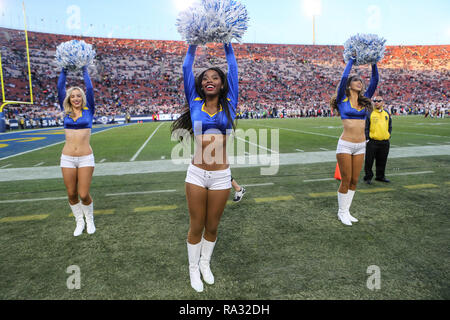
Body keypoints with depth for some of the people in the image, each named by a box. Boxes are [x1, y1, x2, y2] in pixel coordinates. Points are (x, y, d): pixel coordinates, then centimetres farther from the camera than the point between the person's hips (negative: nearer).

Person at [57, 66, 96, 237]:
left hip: (85, 158, -3)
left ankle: (90, 220, 24)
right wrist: (64, 71, 7)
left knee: (84, 195, -3)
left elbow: (90, 90, -5)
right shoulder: (66, 112, 9)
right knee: (71, 194, 7)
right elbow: (60, 89, 5)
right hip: (67, 158, 3)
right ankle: (79, 222, 29)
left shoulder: (88, 110, 3)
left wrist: (84, 71, 0)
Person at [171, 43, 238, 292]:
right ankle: (193, 268, 33)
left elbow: (233, 71, 6)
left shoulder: (229, 104, 5)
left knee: (212, 226, 14)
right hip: (196, 175, 0)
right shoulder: (195, 104, 4)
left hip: (221, 177, 1)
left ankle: (205, 264, 39)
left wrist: (228, 47, 11)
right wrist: (192, 46, 10)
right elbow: (186, 70, 5)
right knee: (196, 227, 10)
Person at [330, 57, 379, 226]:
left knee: (354, 181, 10)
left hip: (360, 146, 5)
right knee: (346, 181, 1)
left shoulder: (364, 100, 12)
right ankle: (342, 212, 18)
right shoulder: (342, 100, -1)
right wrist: (352, 60, -5)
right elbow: (344, 77, -13)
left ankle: (346, 211, 24)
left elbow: (375, 81, 7)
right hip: (346, 145, -5)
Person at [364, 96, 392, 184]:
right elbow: (366, 127, -5)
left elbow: (390, 126, 20)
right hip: (372, 142, -4)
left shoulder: (387, 113, 12)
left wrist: (388, 136, 10)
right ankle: (368, 177, 11)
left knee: (382, 161, 13)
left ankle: (380, 176, 27)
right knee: (369, 160, -1)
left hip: (385, 142, 5)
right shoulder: (369, 113, -3)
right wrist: (367, 138, -10)